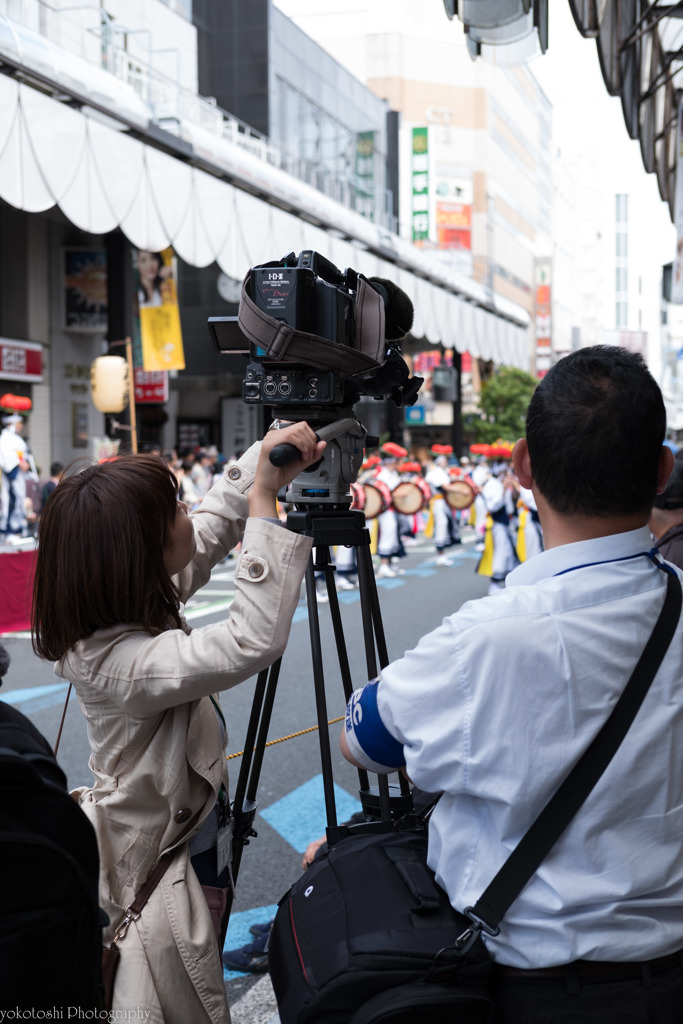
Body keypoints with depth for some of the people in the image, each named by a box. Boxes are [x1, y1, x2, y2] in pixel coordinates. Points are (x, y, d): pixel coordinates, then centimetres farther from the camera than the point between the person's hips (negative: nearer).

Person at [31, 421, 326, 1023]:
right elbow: (254, 641, -44)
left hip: (188, 847, 9)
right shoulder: (119, 661, -33)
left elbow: (215, 522, 8)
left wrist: (273, 460, -5)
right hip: (155, 878, -9)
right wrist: (265, 494, -40)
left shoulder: (142, 600, -6)